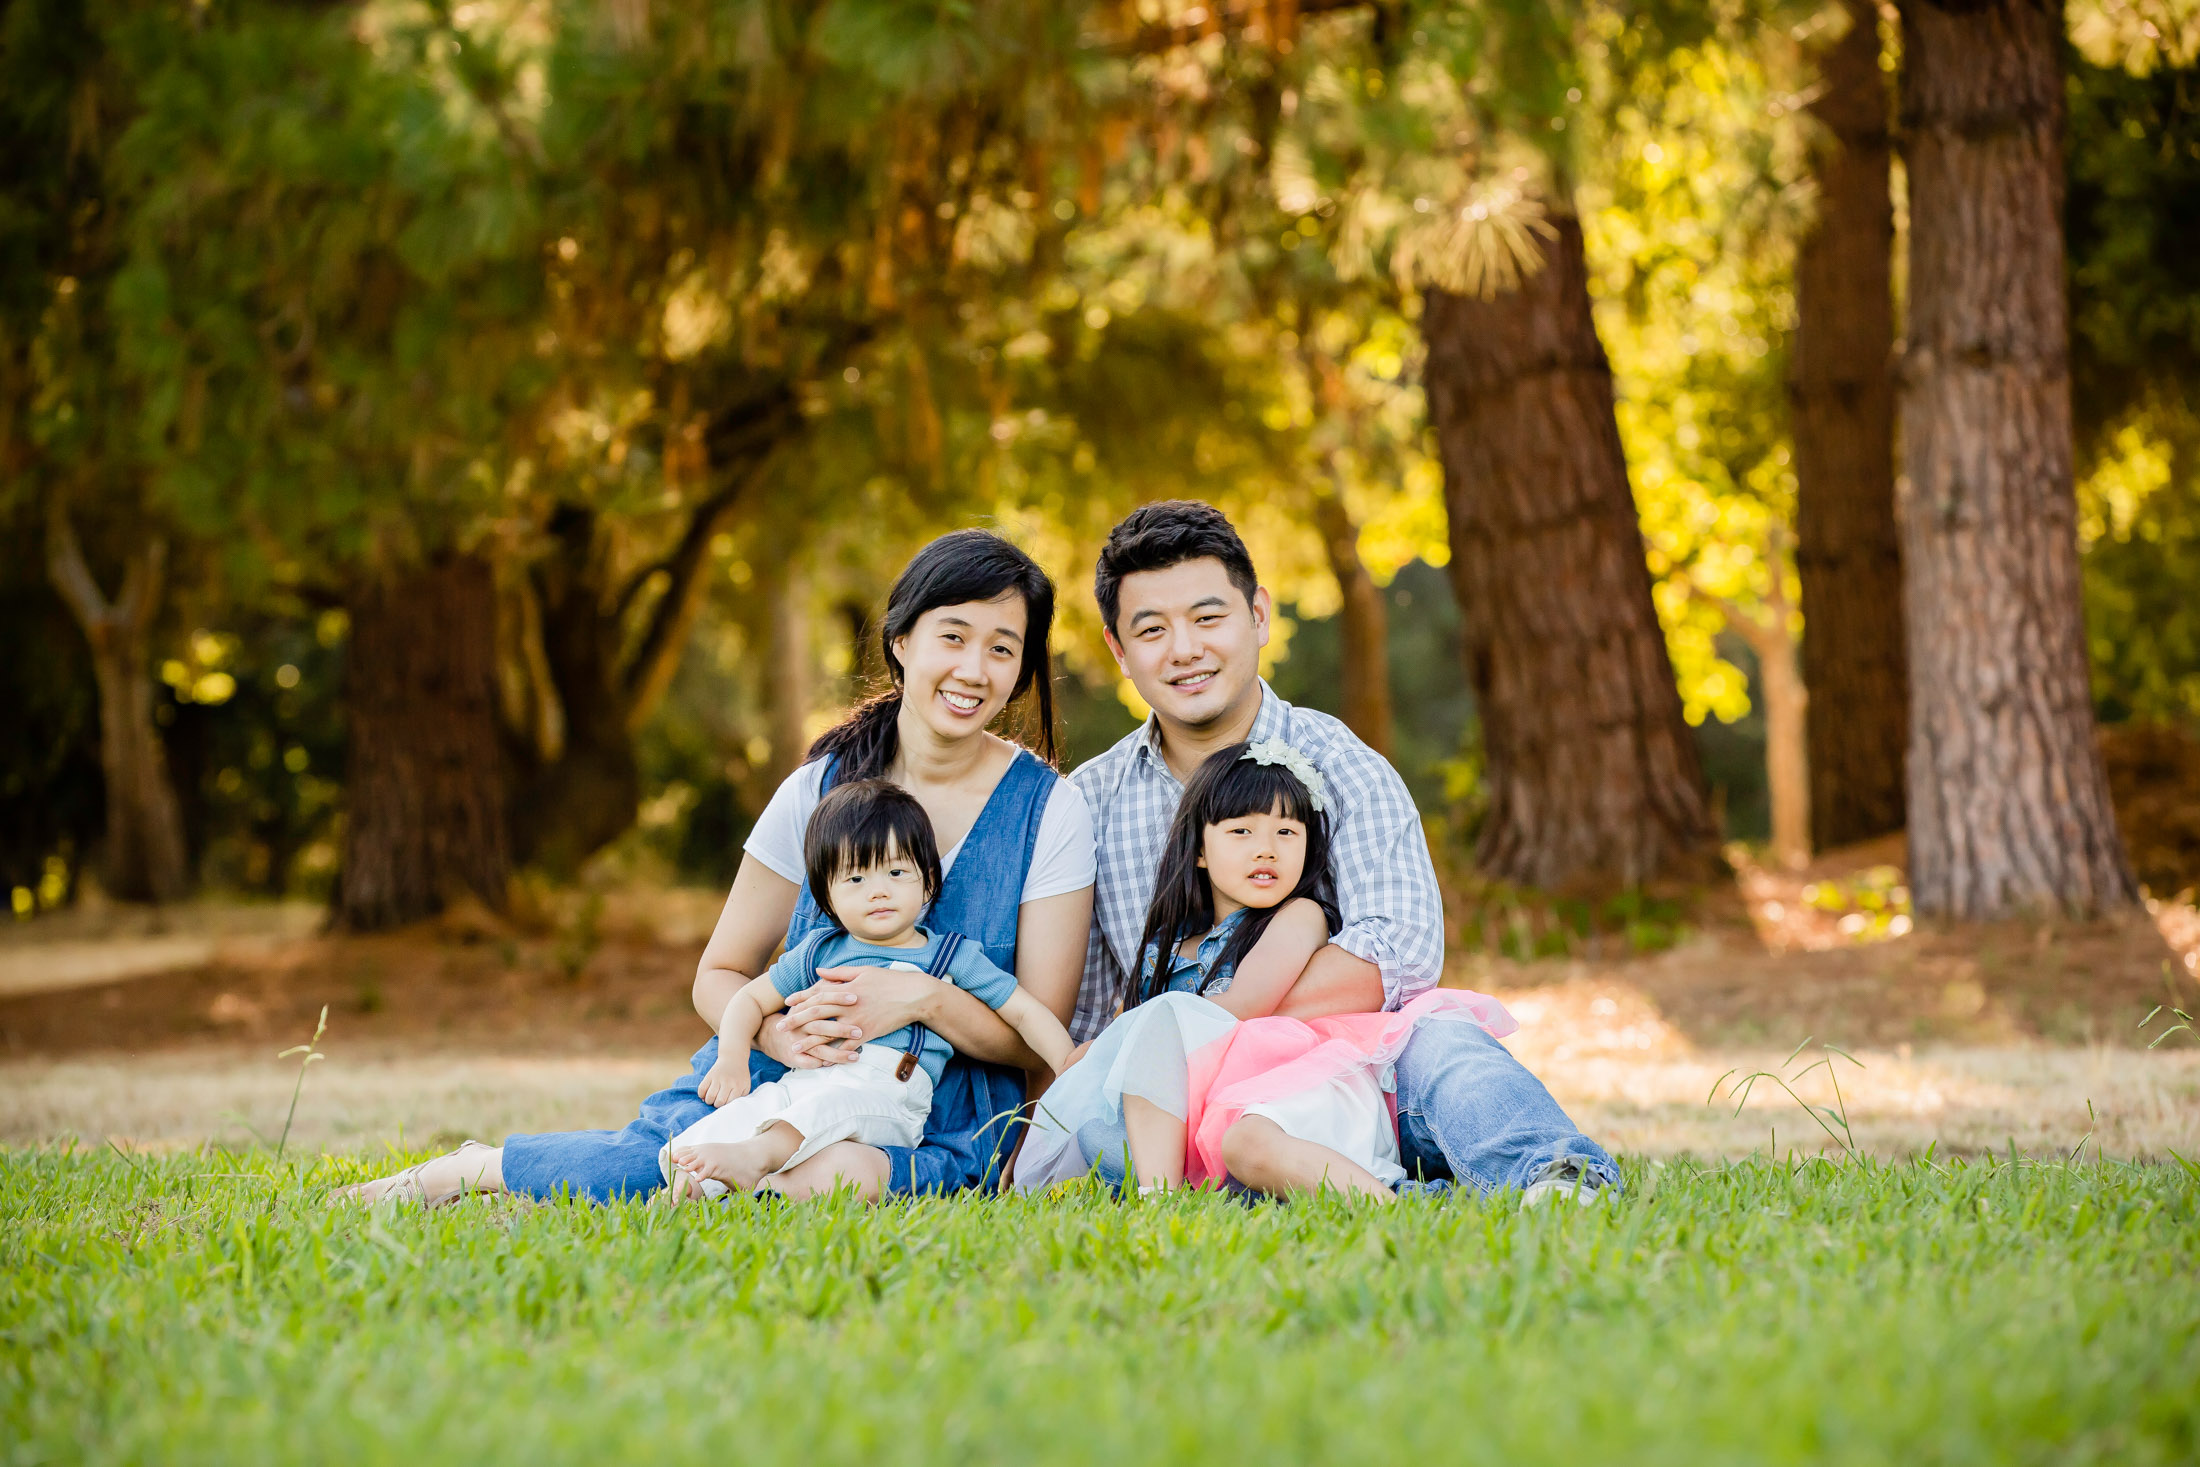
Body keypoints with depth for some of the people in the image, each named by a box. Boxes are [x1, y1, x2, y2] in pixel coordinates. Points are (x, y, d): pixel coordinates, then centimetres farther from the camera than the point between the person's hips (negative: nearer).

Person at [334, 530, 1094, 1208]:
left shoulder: (1049, 809, -5)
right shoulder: (823, 787, 0)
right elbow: (718, 975, 5)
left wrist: (924, 999, -25)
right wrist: (778, 1033, -19)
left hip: (948, 1116, -1)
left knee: (853, 1170, -37)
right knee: (665, 1147, -32)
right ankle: (473, 1167, -2)